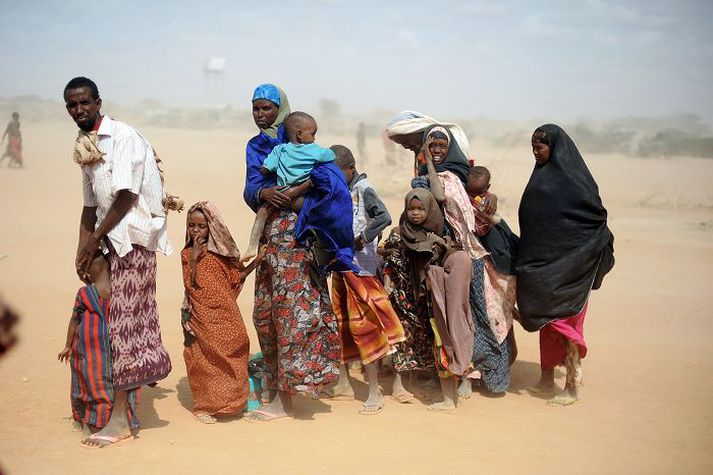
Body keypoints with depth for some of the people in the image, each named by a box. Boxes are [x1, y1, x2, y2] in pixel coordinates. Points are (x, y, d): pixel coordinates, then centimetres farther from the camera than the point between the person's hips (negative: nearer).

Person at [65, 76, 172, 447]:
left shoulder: (122, 136, -12)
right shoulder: (85, 147, 14)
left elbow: (125, 196, -17)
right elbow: (90, 204, 16)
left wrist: (93, 242, -13)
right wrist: (82, 252, 7)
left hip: (133, 234, -8)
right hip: (112, 236, 8)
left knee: (124, 320, -8)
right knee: (134, 314, 11)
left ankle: (119, 419, -6)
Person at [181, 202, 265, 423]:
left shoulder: (221, 252, 8)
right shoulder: (188, 253, -2)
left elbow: (237, 276, 14)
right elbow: (191, 285, -12)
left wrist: (256, 261, 4)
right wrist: (194, 259, -20)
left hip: (225, 313, 4)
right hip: (202, 316, -4)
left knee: (234, 346, 4)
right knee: (205, 357, -2)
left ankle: (228, 400, 17)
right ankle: (203, 406, 5)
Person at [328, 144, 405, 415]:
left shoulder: (363, 190, -11)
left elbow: (384, 217, -26)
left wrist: (362, 239, -23)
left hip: (361, 268, -8)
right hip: (340, 268, 8)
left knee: (363, 325, -7)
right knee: (339, 324, 14)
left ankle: (374, 392, -1)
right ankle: (344, 383, 28)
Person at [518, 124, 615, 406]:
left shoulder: (574, 179, -13)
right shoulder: (543, 174, 12)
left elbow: (597, 218, -13)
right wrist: (527, 258, 12)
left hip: (567, 264, -8)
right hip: (543, 262, 8)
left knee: (565, 320, -4)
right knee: (546, 320, 13)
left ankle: (572, 386, 4)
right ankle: (547, 379, 24)